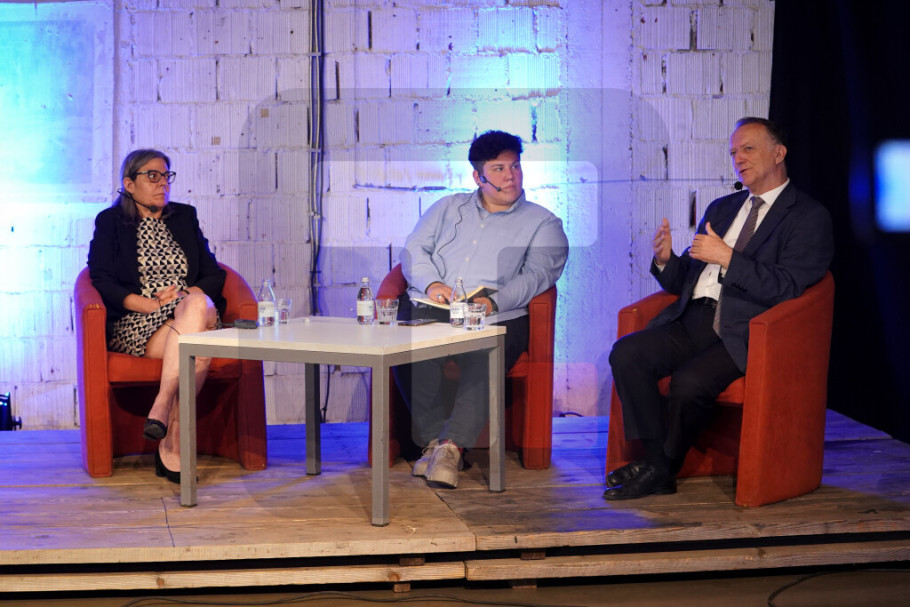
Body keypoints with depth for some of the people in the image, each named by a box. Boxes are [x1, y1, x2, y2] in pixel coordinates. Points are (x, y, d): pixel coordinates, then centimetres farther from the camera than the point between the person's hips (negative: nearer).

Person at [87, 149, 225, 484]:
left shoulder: (185, 217, 23)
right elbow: (102, 280, -1)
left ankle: (161, 408, -40)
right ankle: (173, 442, -37)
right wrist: (151, 304, -15)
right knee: (197, 349, -37)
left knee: (197, 305, -38)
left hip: (195, 312, 3)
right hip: (135, 324, -3)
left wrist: (188, 296, -7)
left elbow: (214, 273, 16)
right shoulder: (110, 221, 12)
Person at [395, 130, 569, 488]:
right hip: (431, 308, 2)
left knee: (483, 357, -37)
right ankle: (434, 440, -26)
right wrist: (431, 283, -6)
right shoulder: (448, 208, 27)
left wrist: (494, 302, -17)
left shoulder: (543, 223, 16)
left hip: (496, 315, -2)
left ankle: (451, 446, -38)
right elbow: (413, 250, 17)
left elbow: (538, 274, 1)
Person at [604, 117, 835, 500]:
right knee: (626, 354, -19)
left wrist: (727, 258, -16)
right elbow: (681, 282, 23)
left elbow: (785, 289, -11)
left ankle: (661, 466, -4)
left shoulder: (809, 217, 3)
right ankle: (659, 467, -14)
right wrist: (665, 260, 0)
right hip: (692, 321, 7)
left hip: (743, 333, -6)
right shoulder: (721, 208, 24)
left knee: (689, 381, -31)